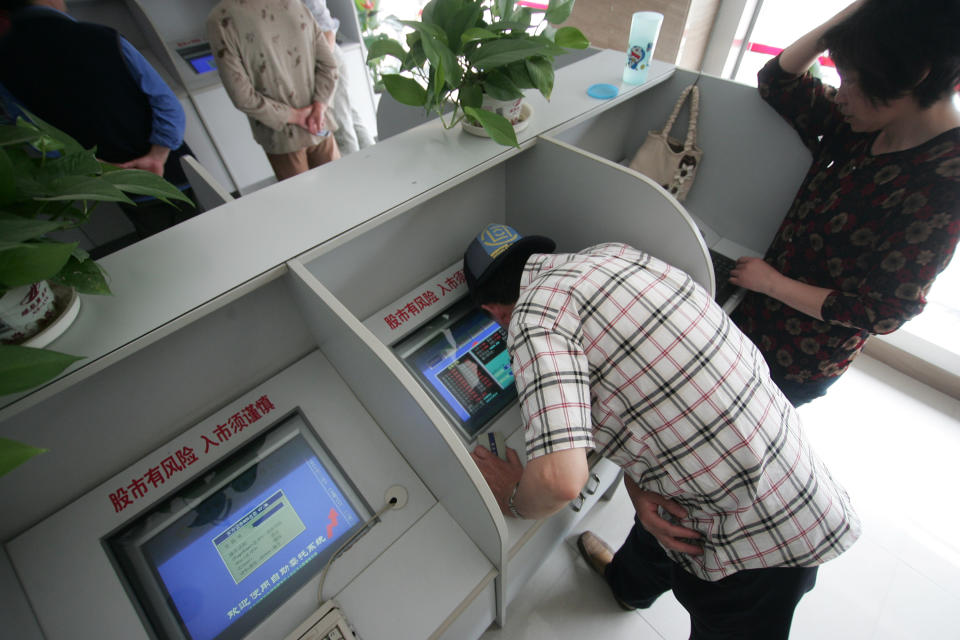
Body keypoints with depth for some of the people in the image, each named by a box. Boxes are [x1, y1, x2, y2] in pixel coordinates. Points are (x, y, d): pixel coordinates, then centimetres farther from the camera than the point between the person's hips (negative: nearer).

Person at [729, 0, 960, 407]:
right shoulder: (868, 128, -2)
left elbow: (882, 312, -22)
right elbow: (778, 80, 7)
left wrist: (772, 282, -17)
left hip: (800, 364, -6)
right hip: (761, 319, 7)